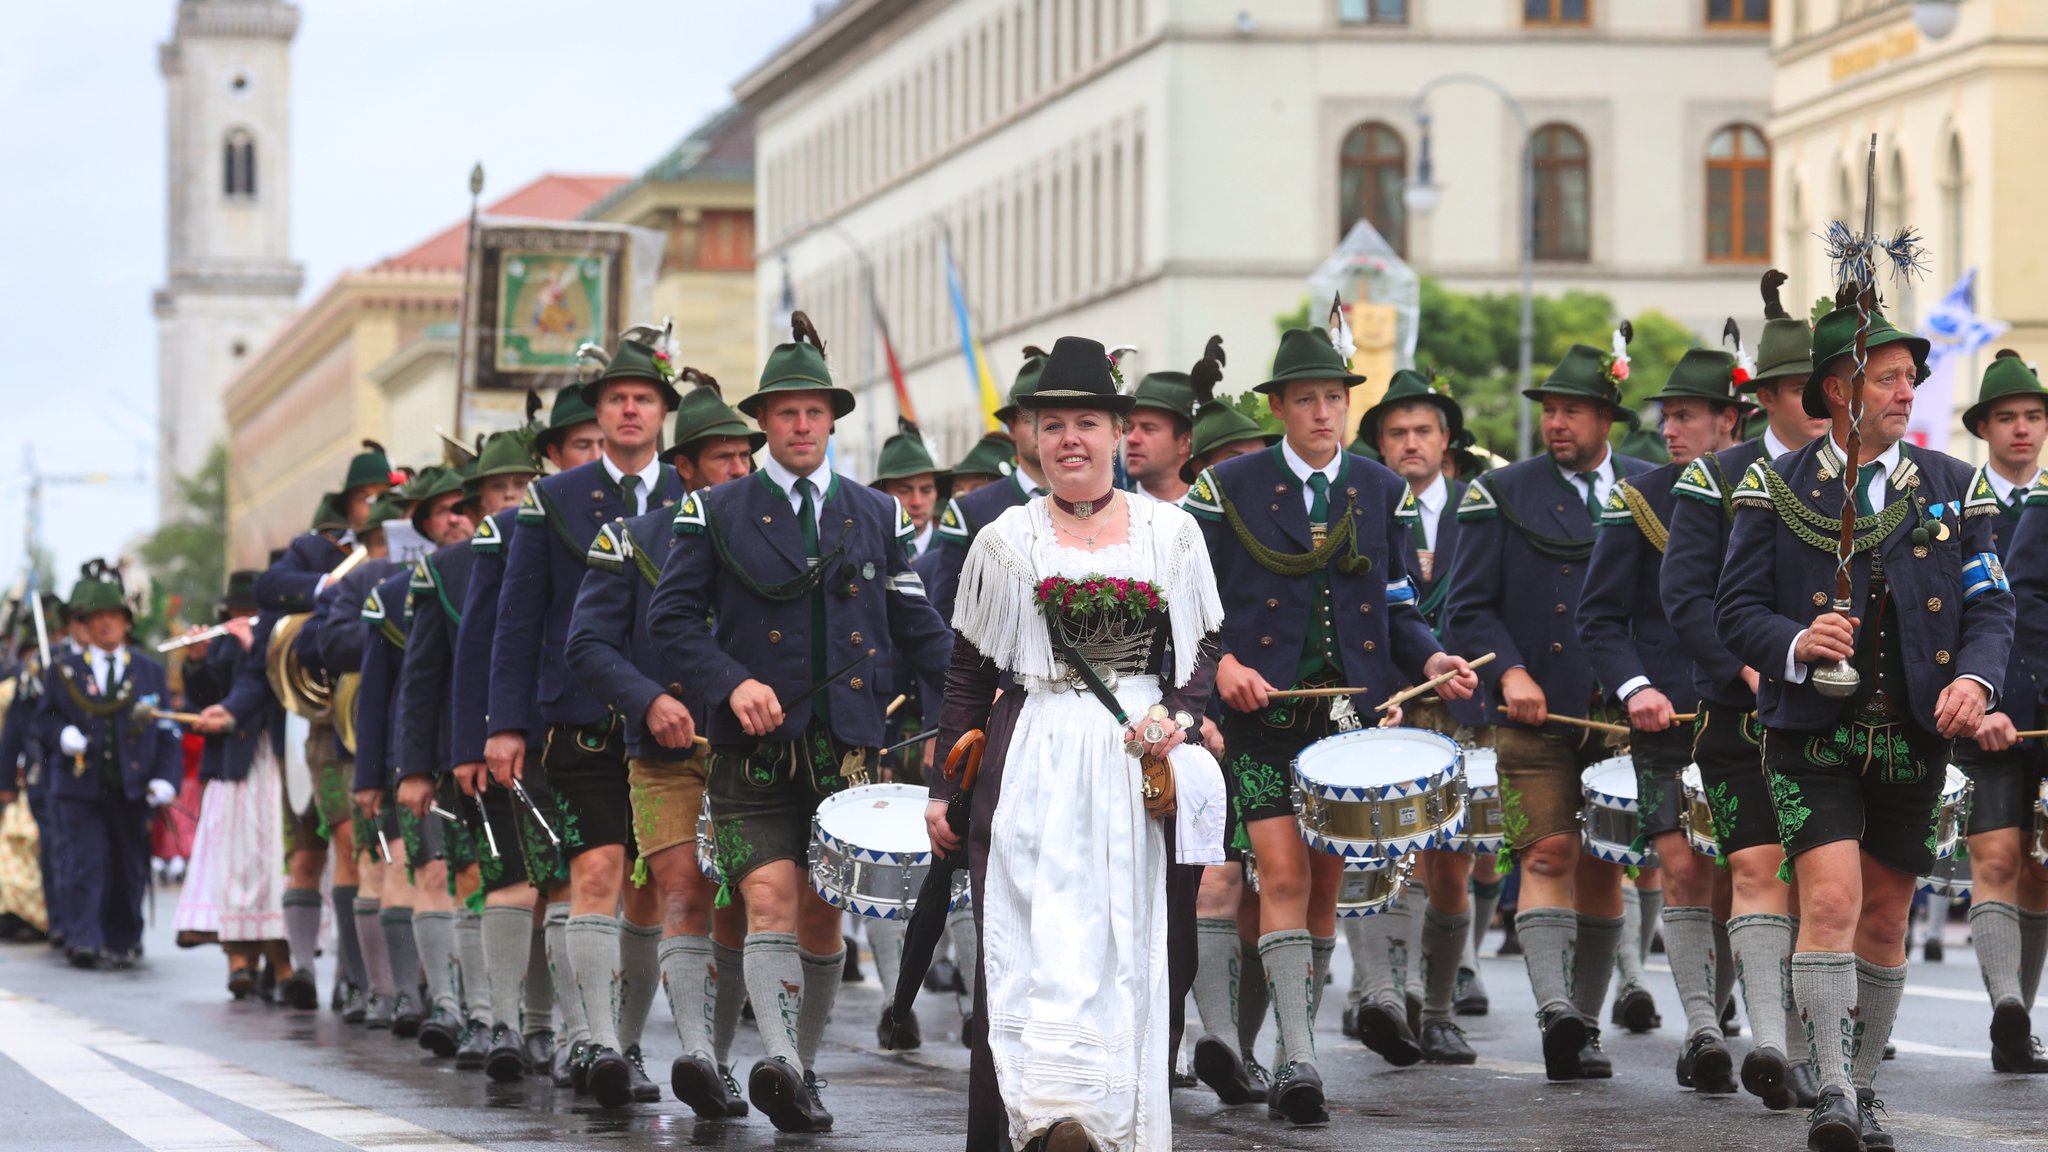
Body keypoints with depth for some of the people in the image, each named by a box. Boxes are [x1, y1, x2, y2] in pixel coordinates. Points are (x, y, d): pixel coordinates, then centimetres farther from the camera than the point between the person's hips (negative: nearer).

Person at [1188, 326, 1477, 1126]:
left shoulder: (1381, 490, 11)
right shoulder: (1230, 489, 1)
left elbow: (1396, 607, 12)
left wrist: (1429, 659, -6)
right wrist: (1221, 663, -14)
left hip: (1351, 712, 3)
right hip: (1263, 709, -3)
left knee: (1325, 884, 7)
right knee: (1283, 876, -14)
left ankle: (1294, 1052, 19)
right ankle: (1299, 1062, -19)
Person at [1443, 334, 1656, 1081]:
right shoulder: (1502, 495, 4)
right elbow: (1468, 607, 2)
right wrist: (1509, 672, -13)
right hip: (1535, 714, -2)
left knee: (1601, 868, 7)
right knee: (1548, 856, -14)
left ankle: (1585, 1026, 14)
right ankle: (1555, 1010, -28)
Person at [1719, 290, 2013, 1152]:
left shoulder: (1953, 487, 7)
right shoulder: (1777, 488, 0)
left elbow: (1991, 605, 4)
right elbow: (1739, 607, -1)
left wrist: (1976, 677, -16)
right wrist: (1797, 643, -22)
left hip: (1916, 736, 3)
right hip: (1813, 733, -3)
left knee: (1885, 920, 11)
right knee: (1831, 900, -18)